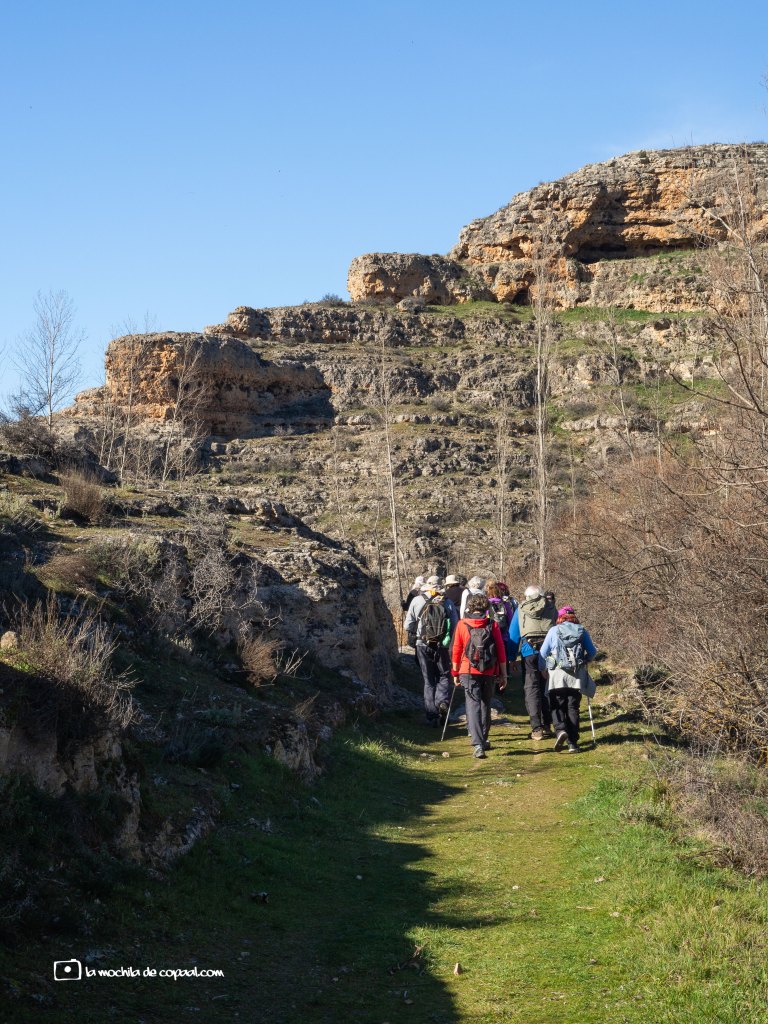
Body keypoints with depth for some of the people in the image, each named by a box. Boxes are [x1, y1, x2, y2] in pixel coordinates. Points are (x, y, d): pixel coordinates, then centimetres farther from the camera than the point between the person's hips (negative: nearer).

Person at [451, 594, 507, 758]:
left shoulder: (462, 624, -2)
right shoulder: (493, 625, 0)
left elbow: (456, 650, 1)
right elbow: (501, 651, 0)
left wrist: (455, 673, 11)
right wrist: (503, 674, 7)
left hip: (469, 672, -1)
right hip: (489, 672, 1)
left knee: (473, 705, -5)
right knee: (486, 705, 17)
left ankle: (477, 744, -18)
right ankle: (483, 740, 28)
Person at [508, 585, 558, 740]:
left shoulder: (520, 609, 12)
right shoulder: (551, 609, 16)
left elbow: (513, 635, 11)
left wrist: (512, 658, 13)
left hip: (529, 652, -2)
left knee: (531, 688, -1)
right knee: (547, 689, 13)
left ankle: (537, 729, -8)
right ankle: (547, 726, 16)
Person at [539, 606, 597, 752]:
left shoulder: (554, 631, 6)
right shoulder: (582, 631, 10)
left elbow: (543, 652, 5)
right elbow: (592, 651, 9)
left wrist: (542, 669, 20)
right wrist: (585, 661, 29)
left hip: (558, 674, -2)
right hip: (577, 676, 2)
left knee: (557, 706, 4)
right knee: (573, 707, 7)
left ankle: (560, 730, -23)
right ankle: (573, 742, 2)